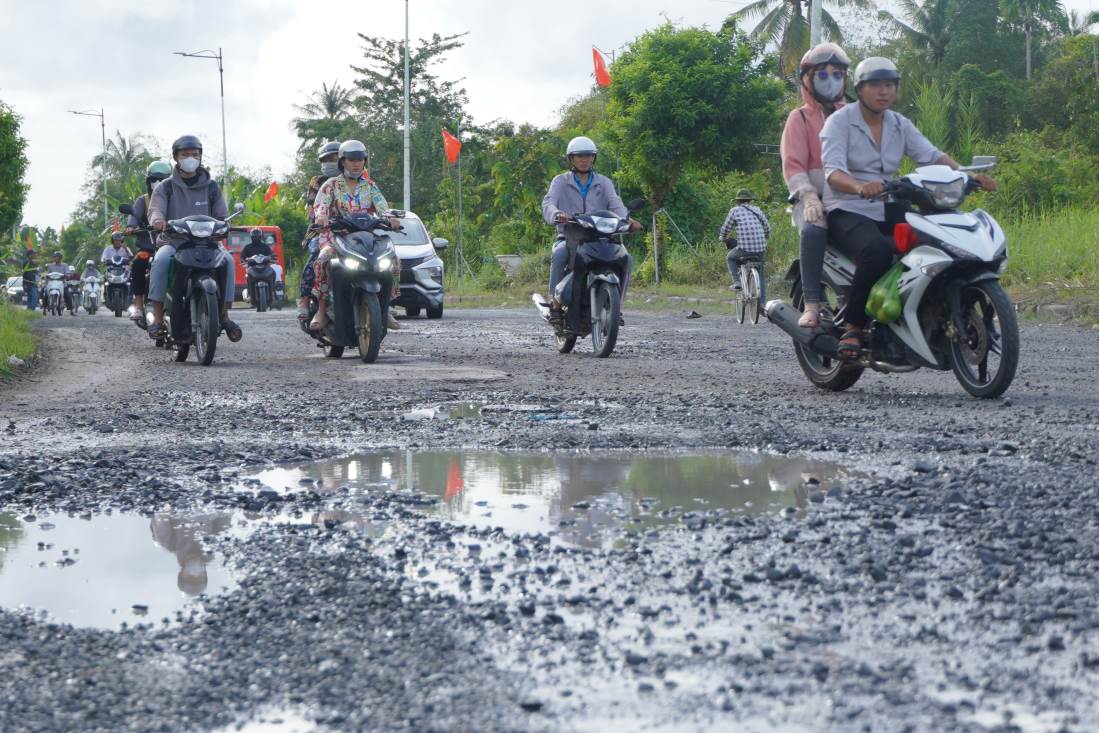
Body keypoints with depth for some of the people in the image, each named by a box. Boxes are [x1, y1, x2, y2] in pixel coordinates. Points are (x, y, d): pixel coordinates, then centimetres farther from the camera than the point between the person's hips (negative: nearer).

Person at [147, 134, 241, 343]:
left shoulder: (210, 187, 14)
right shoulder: (165, 187, 8)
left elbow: (222, 217, 10)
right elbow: (155, 209, -9)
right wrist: (157, 219, -34)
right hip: (172, 242, -2)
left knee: (227, 260, -28)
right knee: (161, 260, -36)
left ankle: (224, 315, -20)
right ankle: (157, 318, -35)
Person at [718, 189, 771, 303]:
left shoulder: (735, 211, 4)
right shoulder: (757, 210, 13)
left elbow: (725, 229, 6)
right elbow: (767, 229, 16)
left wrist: (723, 238, 28)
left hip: (744, 248, -3)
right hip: (761, 249, 3)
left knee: (730, 258, 28)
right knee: (761, 275, 21)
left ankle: (737, 281, 10)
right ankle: (762, 303, 16)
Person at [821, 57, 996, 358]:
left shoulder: (899, 125, 12)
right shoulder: (840, 122, -8)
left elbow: (931, 155, 2)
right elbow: (833, 172, -23)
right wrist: (860, 187, -44)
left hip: (888, 209, 6)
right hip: (847, 212, -6)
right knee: (878, 251, -37)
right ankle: (853, 327, -23)